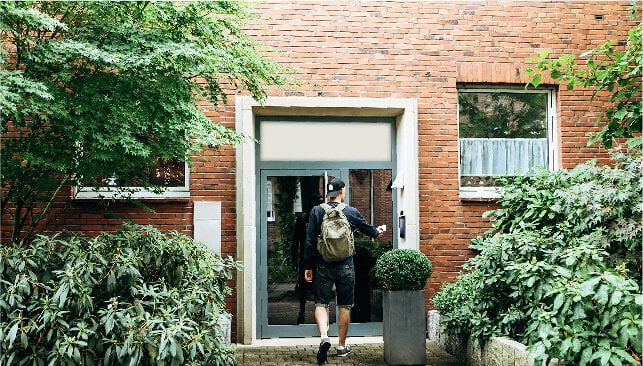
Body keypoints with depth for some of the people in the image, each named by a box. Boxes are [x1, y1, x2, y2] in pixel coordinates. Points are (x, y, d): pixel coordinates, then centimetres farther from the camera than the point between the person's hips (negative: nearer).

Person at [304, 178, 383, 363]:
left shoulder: (316, 211, -3)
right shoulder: (351, 212, -2)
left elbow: (310, 241, -4)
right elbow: (367, 228, 15)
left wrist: (308, 266, 3)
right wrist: (377, 232, 39)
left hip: (323, 266, 0)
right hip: (345, 267, 0)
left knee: (321, 303, 6)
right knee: (344, 306, 10)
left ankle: (324, 337, -16)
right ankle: (342, 346, 18)